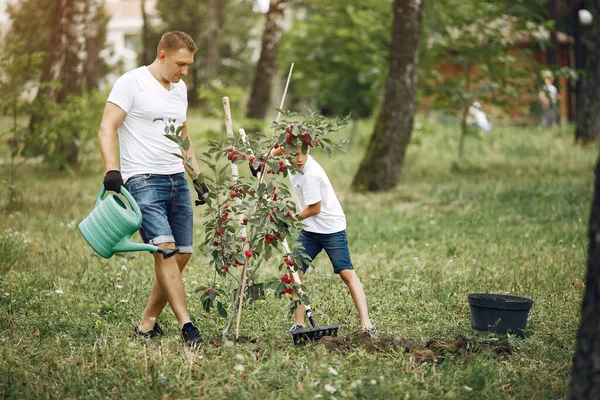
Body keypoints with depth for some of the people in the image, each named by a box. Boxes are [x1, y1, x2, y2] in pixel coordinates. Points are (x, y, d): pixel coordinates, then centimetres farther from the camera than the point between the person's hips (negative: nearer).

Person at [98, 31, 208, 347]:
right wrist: (112, 169, -25)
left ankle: (148, 324, 13)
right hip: (142, 180, -7)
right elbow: (106, 129, -11)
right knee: (164, 249, -19)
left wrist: (198, 177, 22)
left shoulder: (180, 89, 18)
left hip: (177, 180, 7)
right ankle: (186, 325, -19)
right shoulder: (131, 83, -5)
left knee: (182, 255, 3)